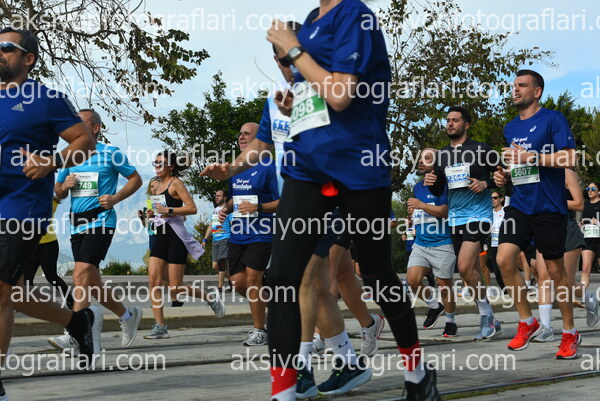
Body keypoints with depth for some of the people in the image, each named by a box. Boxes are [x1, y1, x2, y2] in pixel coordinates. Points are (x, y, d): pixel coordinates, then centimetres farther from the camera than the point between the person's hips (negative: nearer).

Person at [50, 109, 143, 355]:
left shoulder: (111, 154, -1)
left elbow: (136, 179, 5)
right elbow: (58, 193, 21)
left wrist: (115, 198, -10)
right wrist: (64, 187, -2)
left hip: (100, 220, -7)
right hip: (77, 223, 7)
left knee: (81, 273, -21)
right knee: (92, 282, 9)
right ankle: (128, 316, 31)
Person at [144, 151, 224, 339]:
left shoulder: (175, 183, -5)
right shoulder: (158, 185, 17)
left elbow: (192, 208, -13)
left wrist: (169, 211, -21)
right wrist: (153, 214, 10)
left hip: (176, 237, -7)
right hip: (161, 237, 7)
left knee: (175, 288, -7)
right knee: (154, 279, -8)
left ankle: (210, 297, 17)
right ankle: (160, 327, -7)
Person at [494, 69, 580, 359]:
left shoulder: (552, 119, -5)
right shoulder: (510, 128, 15)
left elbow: (569, 159, -15)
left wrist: (530, 156, -20)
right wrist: (504, 175, 7)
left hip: (548, 207, -5)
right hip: (519, 205, 6)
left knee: (555, 270, 2)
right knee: (504, 259, -12)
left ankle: (570, 333, 17)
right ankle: (527, 323, 4)